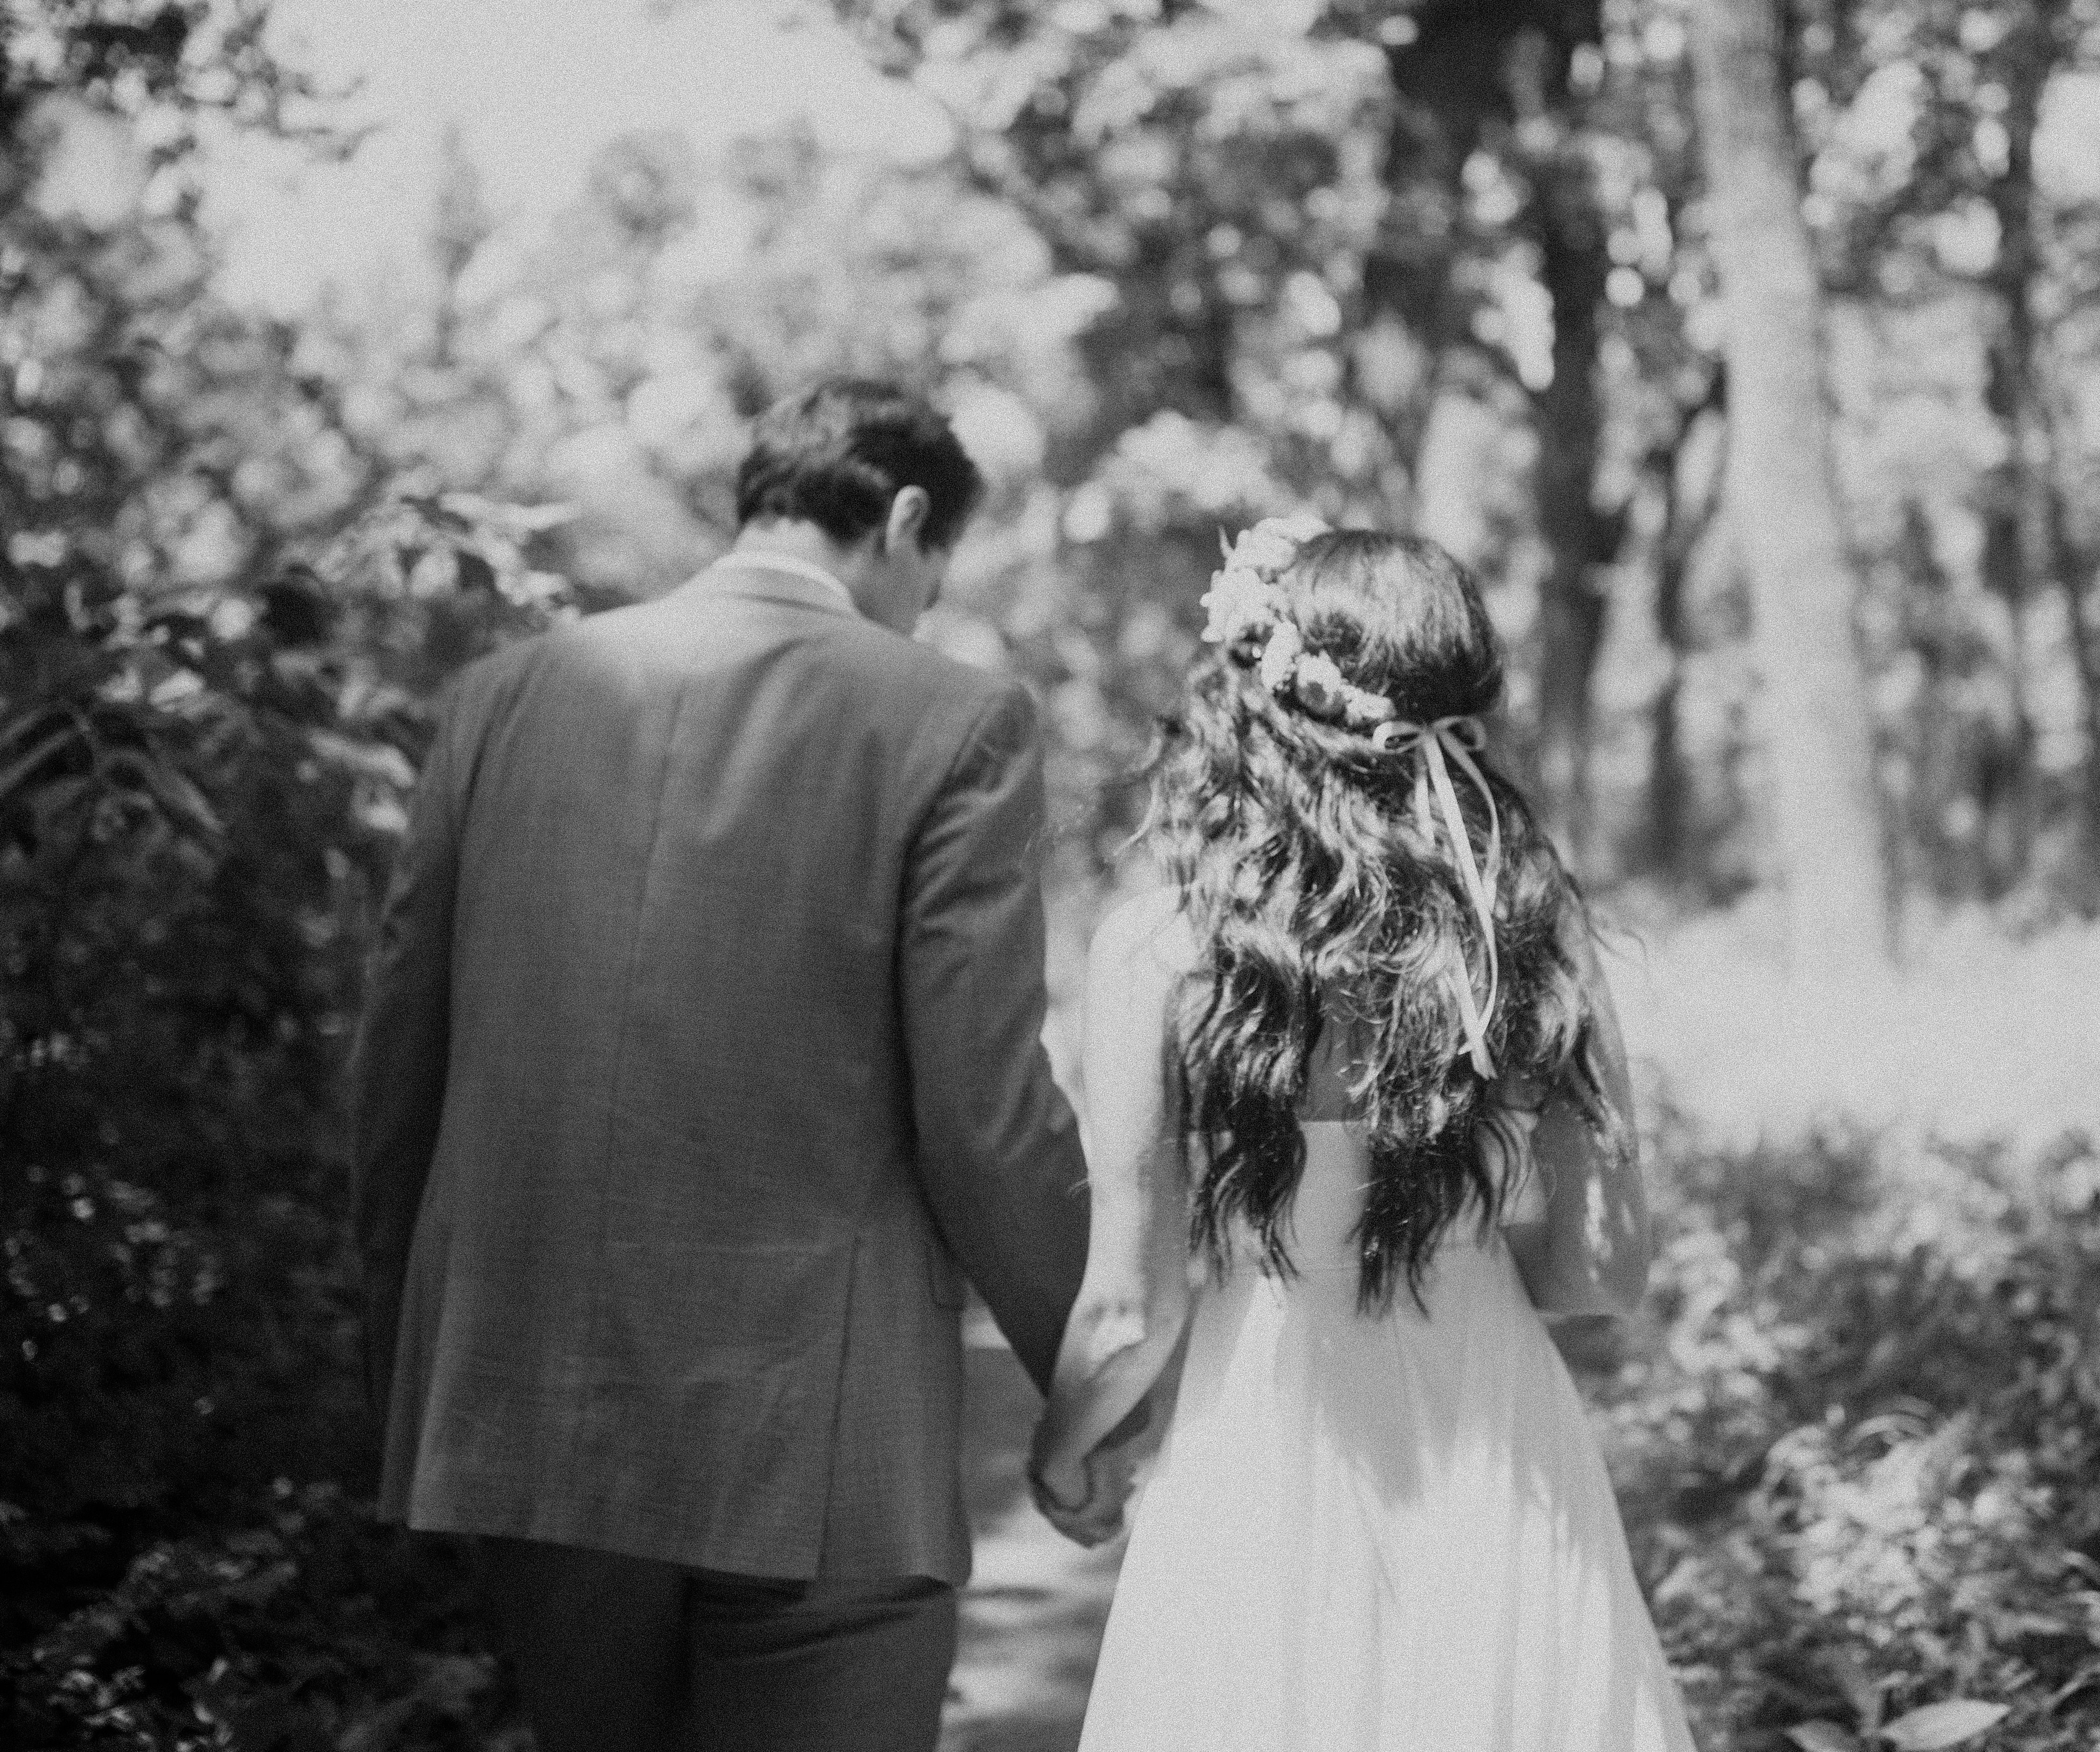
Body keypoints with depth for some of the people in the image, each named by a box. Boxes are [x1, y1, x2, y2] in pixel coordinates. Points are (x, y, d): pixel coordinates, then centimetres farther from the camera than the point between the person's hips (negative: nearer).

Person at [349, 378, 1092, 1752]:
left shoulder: (510, 693, 5)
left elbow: (398, 1069, 9)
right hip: (816, 1446, -4)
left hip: (523, 1429, 5)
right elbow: (986, 1117, -11)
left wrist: (411, 1369, 21)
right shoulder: (954, 725, -7)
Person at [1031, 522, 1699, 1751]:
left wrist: (1062, 1451, 11)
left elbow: (1131, 1312, -9)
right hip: (1506, 1497, 3)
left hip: (1268, 1489, -2)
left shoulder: (1161, 951, -13)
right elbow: (1608, 1267, -1)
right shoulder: (1536, 927, -6)